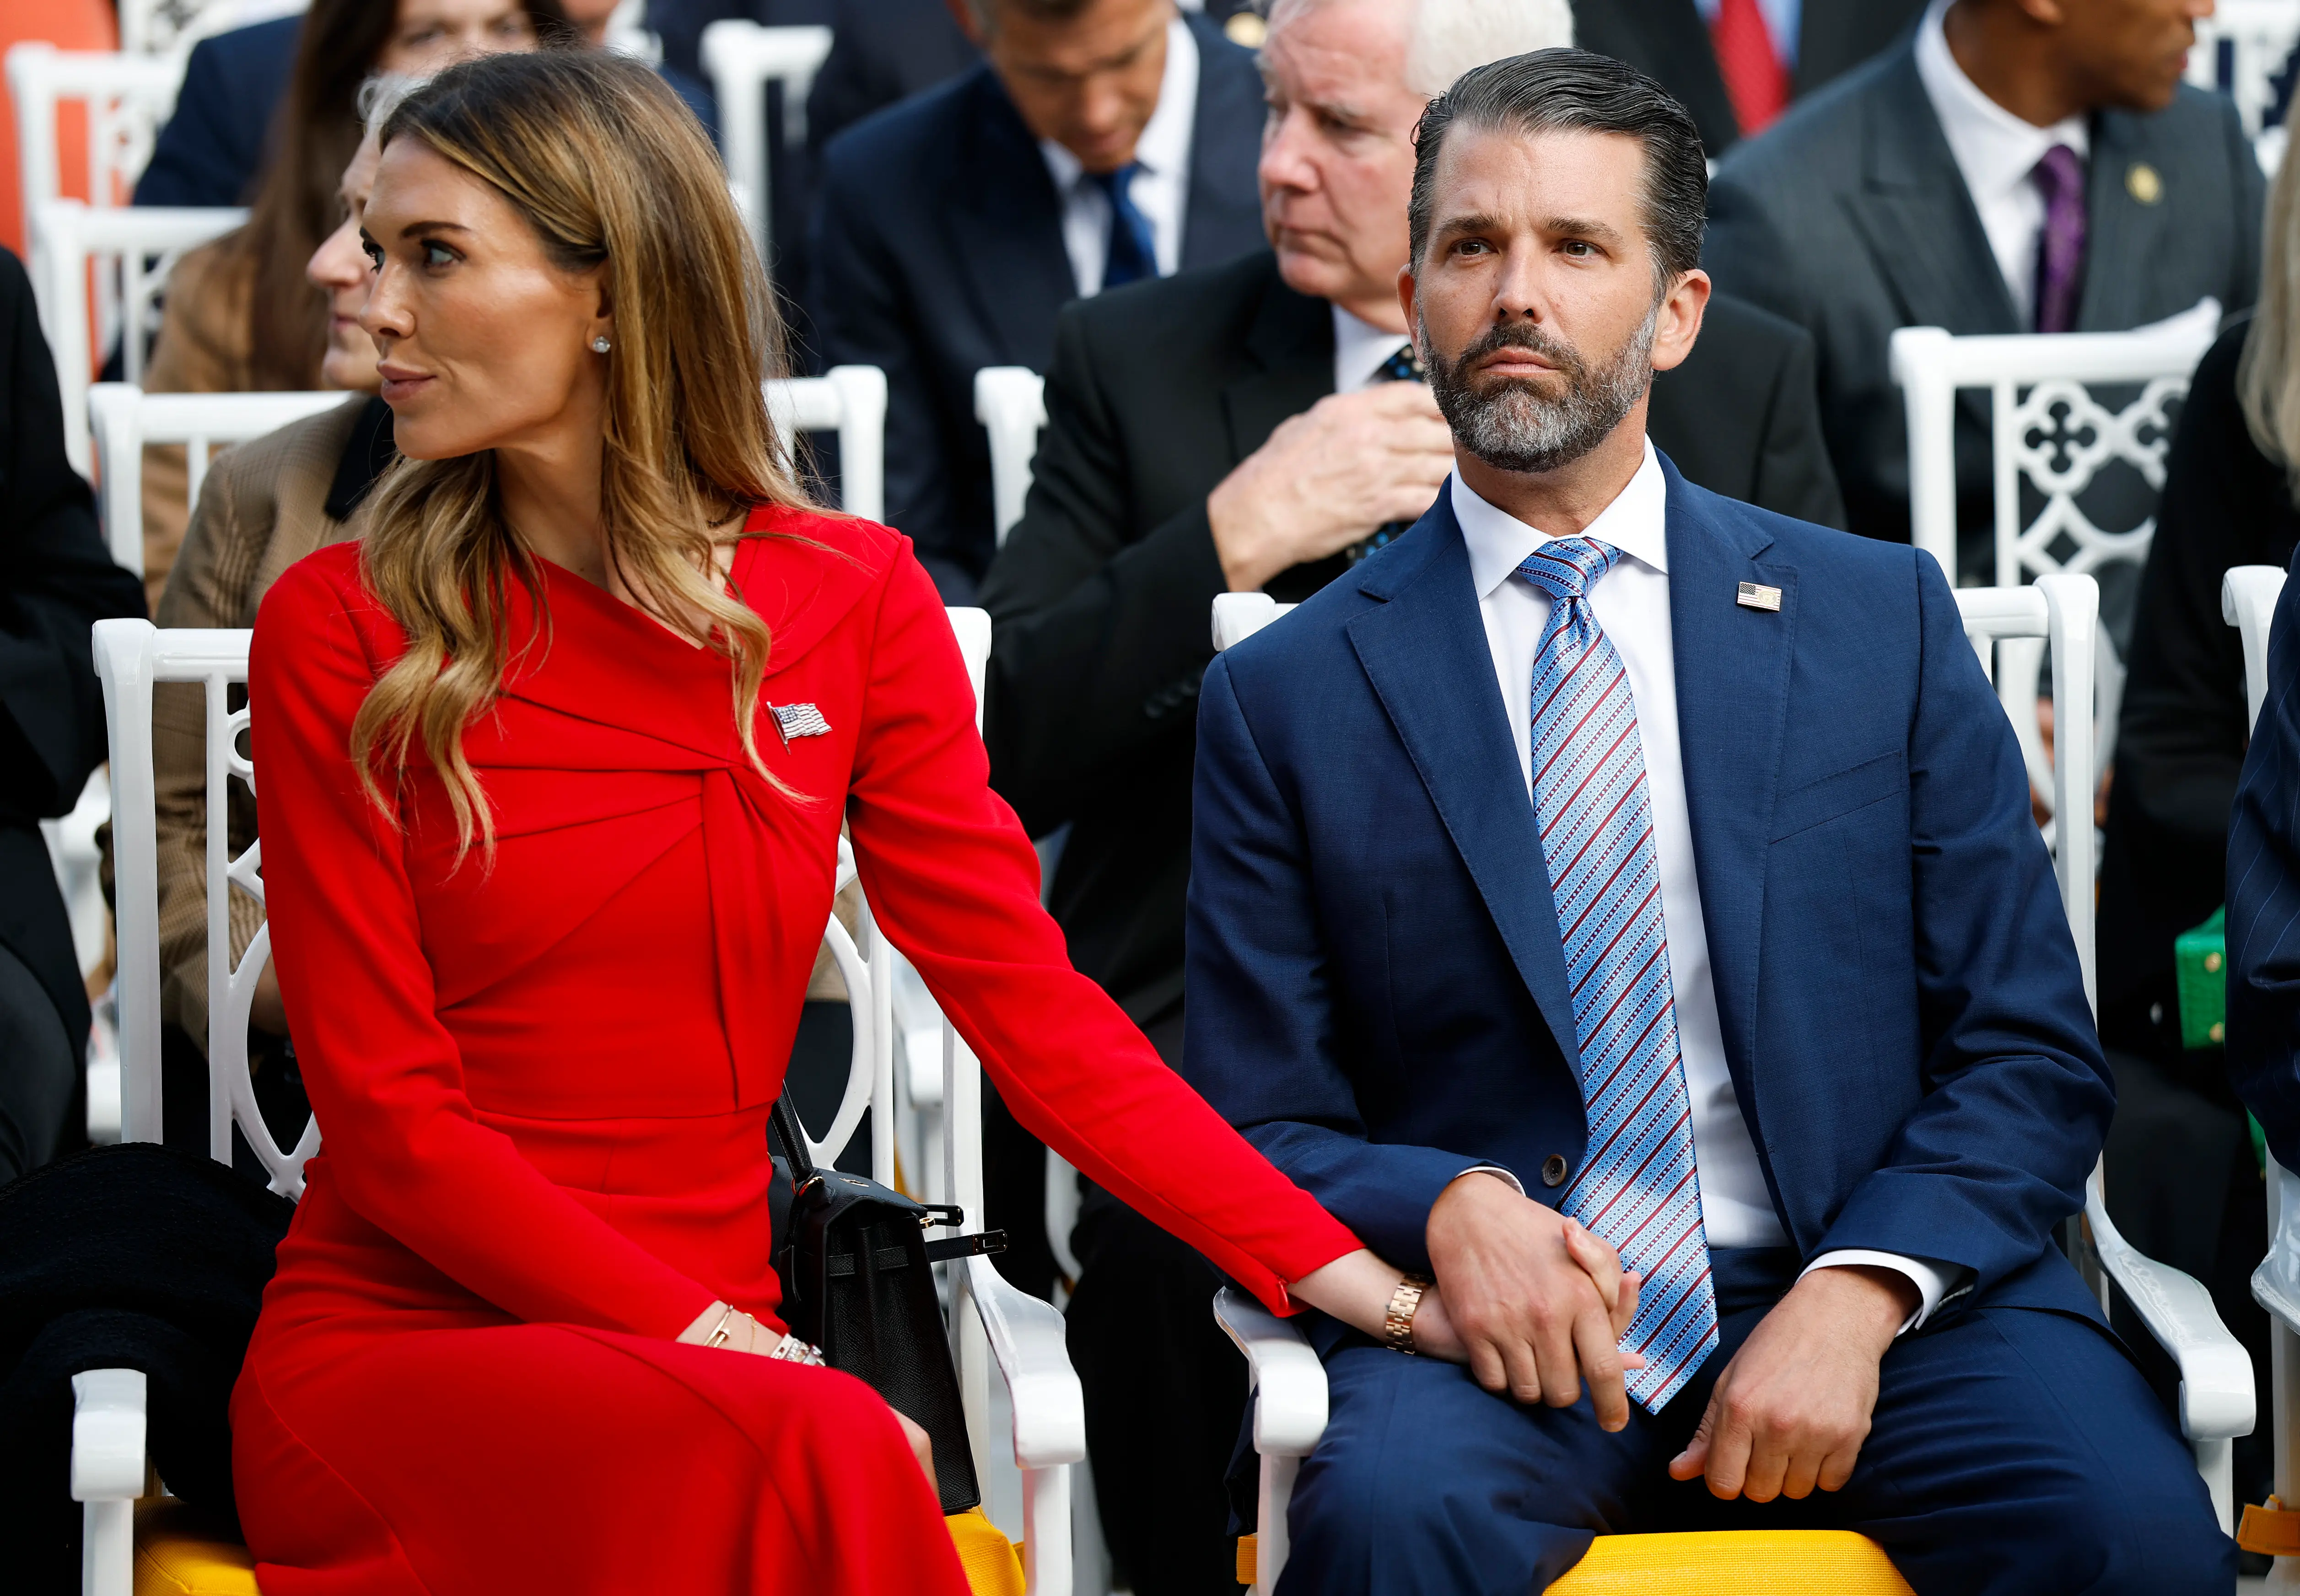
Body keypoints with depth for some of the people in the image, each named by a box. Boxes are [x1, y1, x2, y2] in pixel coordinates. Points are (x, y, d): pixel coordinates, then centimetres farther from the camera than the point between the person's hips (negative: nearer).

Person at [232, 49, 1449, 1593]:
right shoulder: (340, 632, -2)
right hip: (390, 1359, -3)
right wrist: (716, 1342, -16)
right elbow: (387, 1110, -5)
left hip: (706, 1364, 3)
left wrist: (1363, 1283, -7)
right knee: (820, 1448, -34)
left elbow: (1025, 993, 3)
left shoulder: (848, 598, 5)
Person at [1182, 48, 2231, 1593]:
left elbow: (2031, 1059, 7)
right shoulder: (1291, 697, 8)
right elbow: (1259, 1130, 7)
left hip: (1870, 1303, 1)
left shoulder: (1881, 617, 10)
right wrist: (1449, 1207, -15)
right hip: (1506, 1330, -1)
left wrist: (1857, 1292, -11)